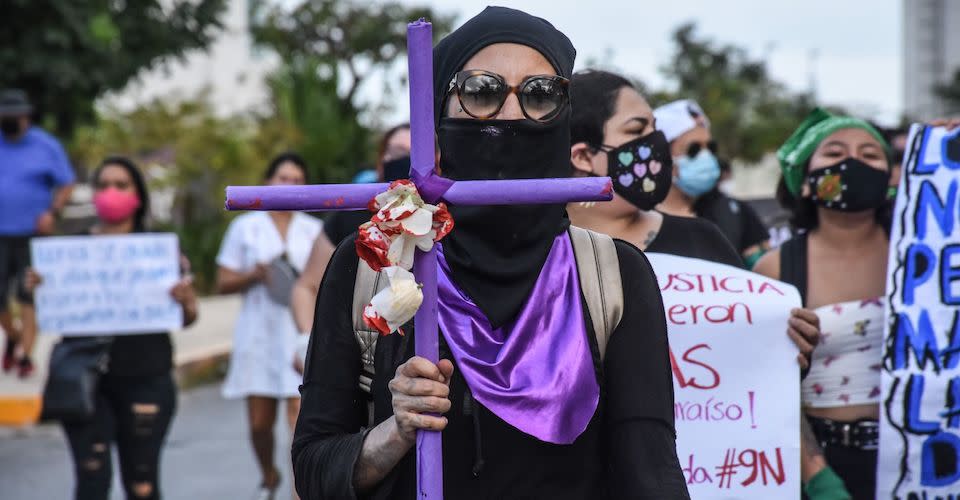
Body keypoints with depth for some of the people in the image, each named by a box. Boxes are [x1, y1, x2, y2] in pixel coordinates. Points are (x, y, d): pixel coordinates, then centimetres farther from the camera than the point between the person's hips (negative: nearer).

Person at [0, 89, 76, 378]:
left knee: (28, 296, -6)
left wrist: (53, 213, -12)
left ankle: (26, 357, -1)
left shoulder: (46, 146, 1)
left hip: (33, 235, -2)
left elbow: (66, 185, 4)